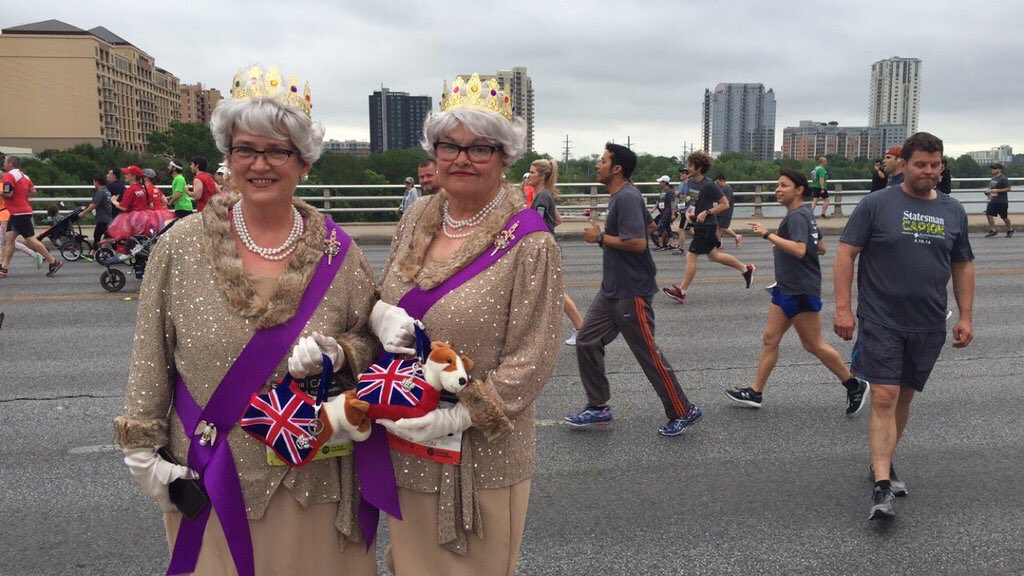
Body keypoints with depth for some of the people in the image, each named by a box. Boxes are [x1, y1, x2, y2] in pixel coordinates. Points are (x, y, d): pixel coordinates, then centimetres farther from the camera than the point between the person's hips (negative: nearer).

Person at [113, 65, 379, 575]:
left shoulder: (336, 252, -5)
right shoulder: (182, 246, -5)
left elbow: (373, 339, 3)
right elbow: (150, 355, 1)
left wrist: (337, 354, -18)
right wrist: (142, 445, 1)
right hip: (209, 476, 0)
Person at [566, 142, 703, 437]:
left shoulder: (627, 198, -19)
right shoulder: (621, 196, 13)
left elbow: (637, 243, -28)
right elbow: (649, 225, 25)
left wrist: (600, 237, -17)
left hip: (631, 293, -10)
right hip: (612, 289, 10)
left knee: (648, 354, 0)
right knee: (587, 342, 9)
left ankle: (683, 412, 16)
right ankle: (599, 407, 20)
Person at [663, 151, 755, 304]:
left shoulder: (709, 185, -19)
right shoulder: (690, 182, 4)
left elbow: (725, 204, -15)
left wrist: (706, 212, -21)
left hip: (707, 226, -9)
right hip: (698, 224, 9)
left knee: (691, 255, -8)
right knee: (713, 256, 18)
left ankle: (681, 291, -1)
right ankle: (746, 269, 34)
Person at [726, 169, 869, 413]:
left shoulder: (797, 216, -18)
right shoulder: (805, 214, 14)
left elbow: (799, 250, -32)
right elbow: (820, 247, 22)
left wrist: (768, 234, -29)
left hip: (801, 291, -10)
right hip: (786, 289, 10)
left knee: (813, 345, 1)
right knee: (770, 339, 8)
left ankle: (855, 386, 19)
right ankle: (756, 392, 11)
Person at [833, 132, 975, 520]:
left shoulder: (953, 212, 9)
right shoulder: (877, 204, -4)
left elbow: (963, 266, 16)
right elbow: (846, 254, -7)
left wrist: (965, 316, 11)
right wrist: (843, 308, -13)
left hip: (928, 327, 4)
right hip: (881, 321, -4)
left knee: (904, 398, 14)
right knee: (884, 398, -9)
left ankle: (883, 462, 32)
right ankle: (882, 487, -8)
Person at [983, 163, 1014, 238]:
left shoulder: (1003, 178, -12)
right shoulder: (993, 178, 12)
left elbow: (1008, 189, -17)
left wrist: (997, 190, -23)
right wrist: (989, 192, 9)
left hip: (1002, 202, -7)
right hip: (993, 201, 7)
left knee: (1004, 217, 5)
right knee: (989, 214, -4)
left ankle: (1010, 230, 25)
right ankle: (992, 230, 4)